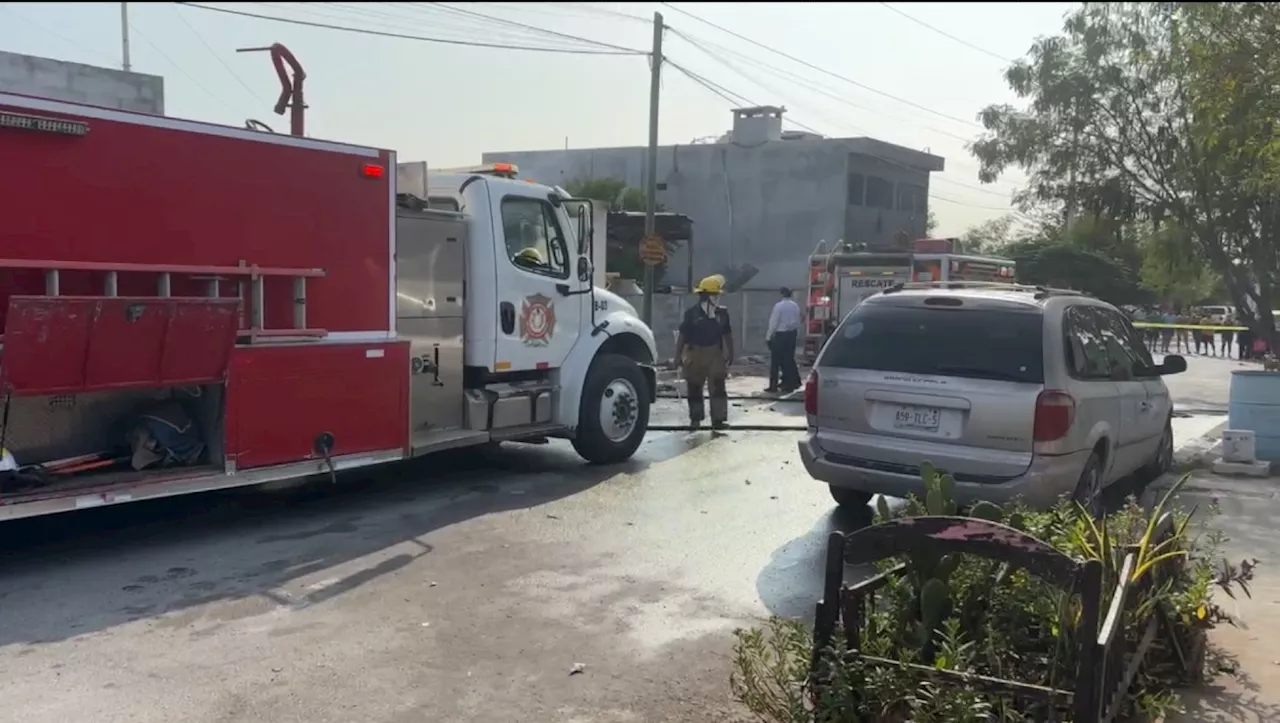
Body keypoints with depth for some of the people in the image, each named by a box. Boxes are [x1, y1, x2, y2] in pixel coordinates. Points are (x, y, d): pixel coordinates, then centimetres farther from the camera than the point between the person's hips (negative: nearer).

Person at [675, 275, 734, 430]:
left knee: (718, 387, -6)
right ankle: (695, 419, 20)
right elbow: (682, 335, -4)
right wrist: (678, 356, -5)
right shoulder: (692, 313, -7)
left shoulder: (722, 313, 2)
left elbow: (727, 335, 10)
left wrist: (730, 354, 10)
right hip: (695, 354, -1)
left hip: (715, 354, 1)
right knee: (694, 389, 8)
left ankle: (718, 419, -4)